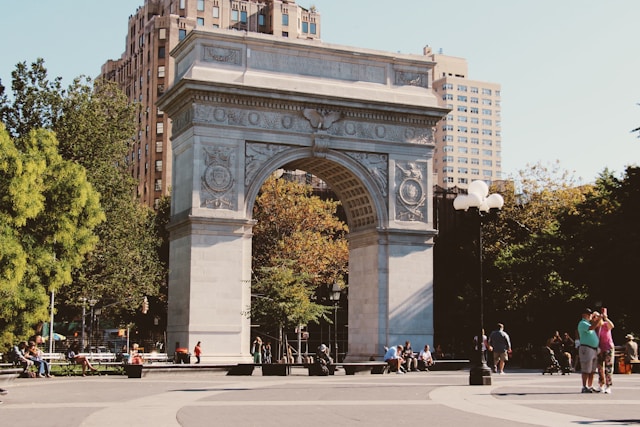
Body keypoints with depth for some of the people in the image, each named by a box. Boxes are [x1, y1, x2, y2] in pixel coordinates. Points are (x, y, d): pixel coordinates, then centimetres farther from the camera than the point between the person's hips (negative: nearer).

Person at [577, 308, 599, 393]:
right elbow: (591, 328, -26)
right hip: (586, 348, -9)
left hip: (594, 349, 9)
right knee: (586, 370, -9)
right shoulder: (582, 323, -8)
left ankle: (590, 387, 14)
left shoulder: (589, 323, 22)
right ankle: (584, 387, -7)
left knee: (592, 371, 9)